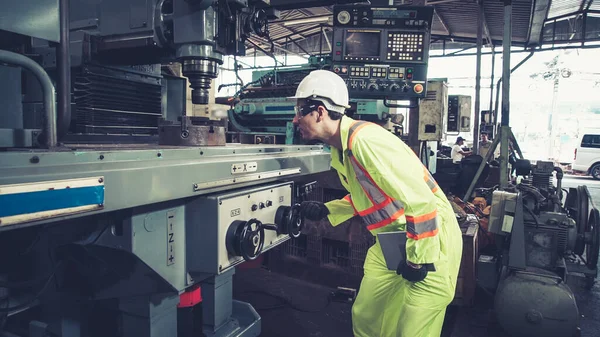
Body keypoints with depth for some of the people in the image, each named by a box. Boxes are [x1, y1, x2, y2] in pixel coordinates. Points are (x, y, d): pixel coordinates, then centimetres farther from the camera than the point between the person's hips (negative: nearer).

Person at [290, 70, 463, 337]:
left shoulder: (365, 139, -28)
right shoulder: (340, 147, 3)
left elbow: (420, 199, -30)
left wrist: (418, 259, -21)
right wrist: (326, 211, 5)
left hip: (430, 240, -9)